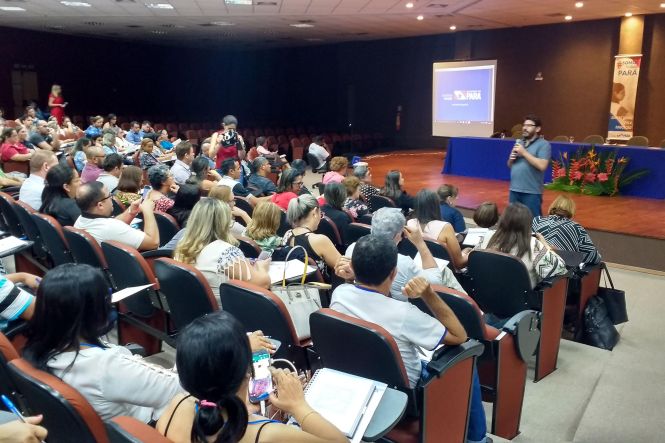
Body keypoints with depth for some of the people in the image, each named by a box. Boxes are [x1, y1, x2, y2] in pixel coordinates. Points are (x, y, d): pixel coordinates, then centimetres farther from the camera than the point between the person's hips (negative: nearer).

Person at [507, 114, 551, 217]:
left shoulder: (543, 144, -6)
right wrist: (511, 158, -3)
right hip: (514, 190, 7)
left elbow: (542, 166, -19)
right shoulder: (519, 142, 14)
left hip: (531, 192, -7)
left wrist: (524, 153, -15)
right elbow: (510, 165, 20)